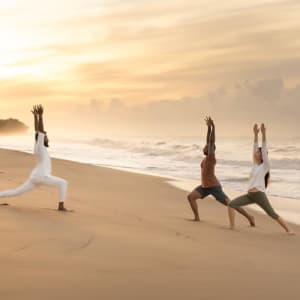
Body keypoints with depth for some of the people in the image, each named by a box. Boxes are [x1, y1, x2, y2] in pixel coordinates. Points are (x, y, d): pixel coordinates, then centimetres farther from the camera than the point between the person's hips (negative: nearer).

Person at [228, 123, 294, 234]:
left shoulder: (265, 165, -1)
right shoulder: (255, 164, 15)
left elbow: (264, 149, -8)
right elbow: (255, 147, 15)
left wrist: (263, 134, -13)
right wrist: (256, 134, 11)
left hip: (259, 195, -6)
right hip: (249, 195, 6)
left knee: (273, 214, -3)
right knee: (231, 205, -7)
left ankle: (288, 230, 8)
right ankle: (232, 226, -4)